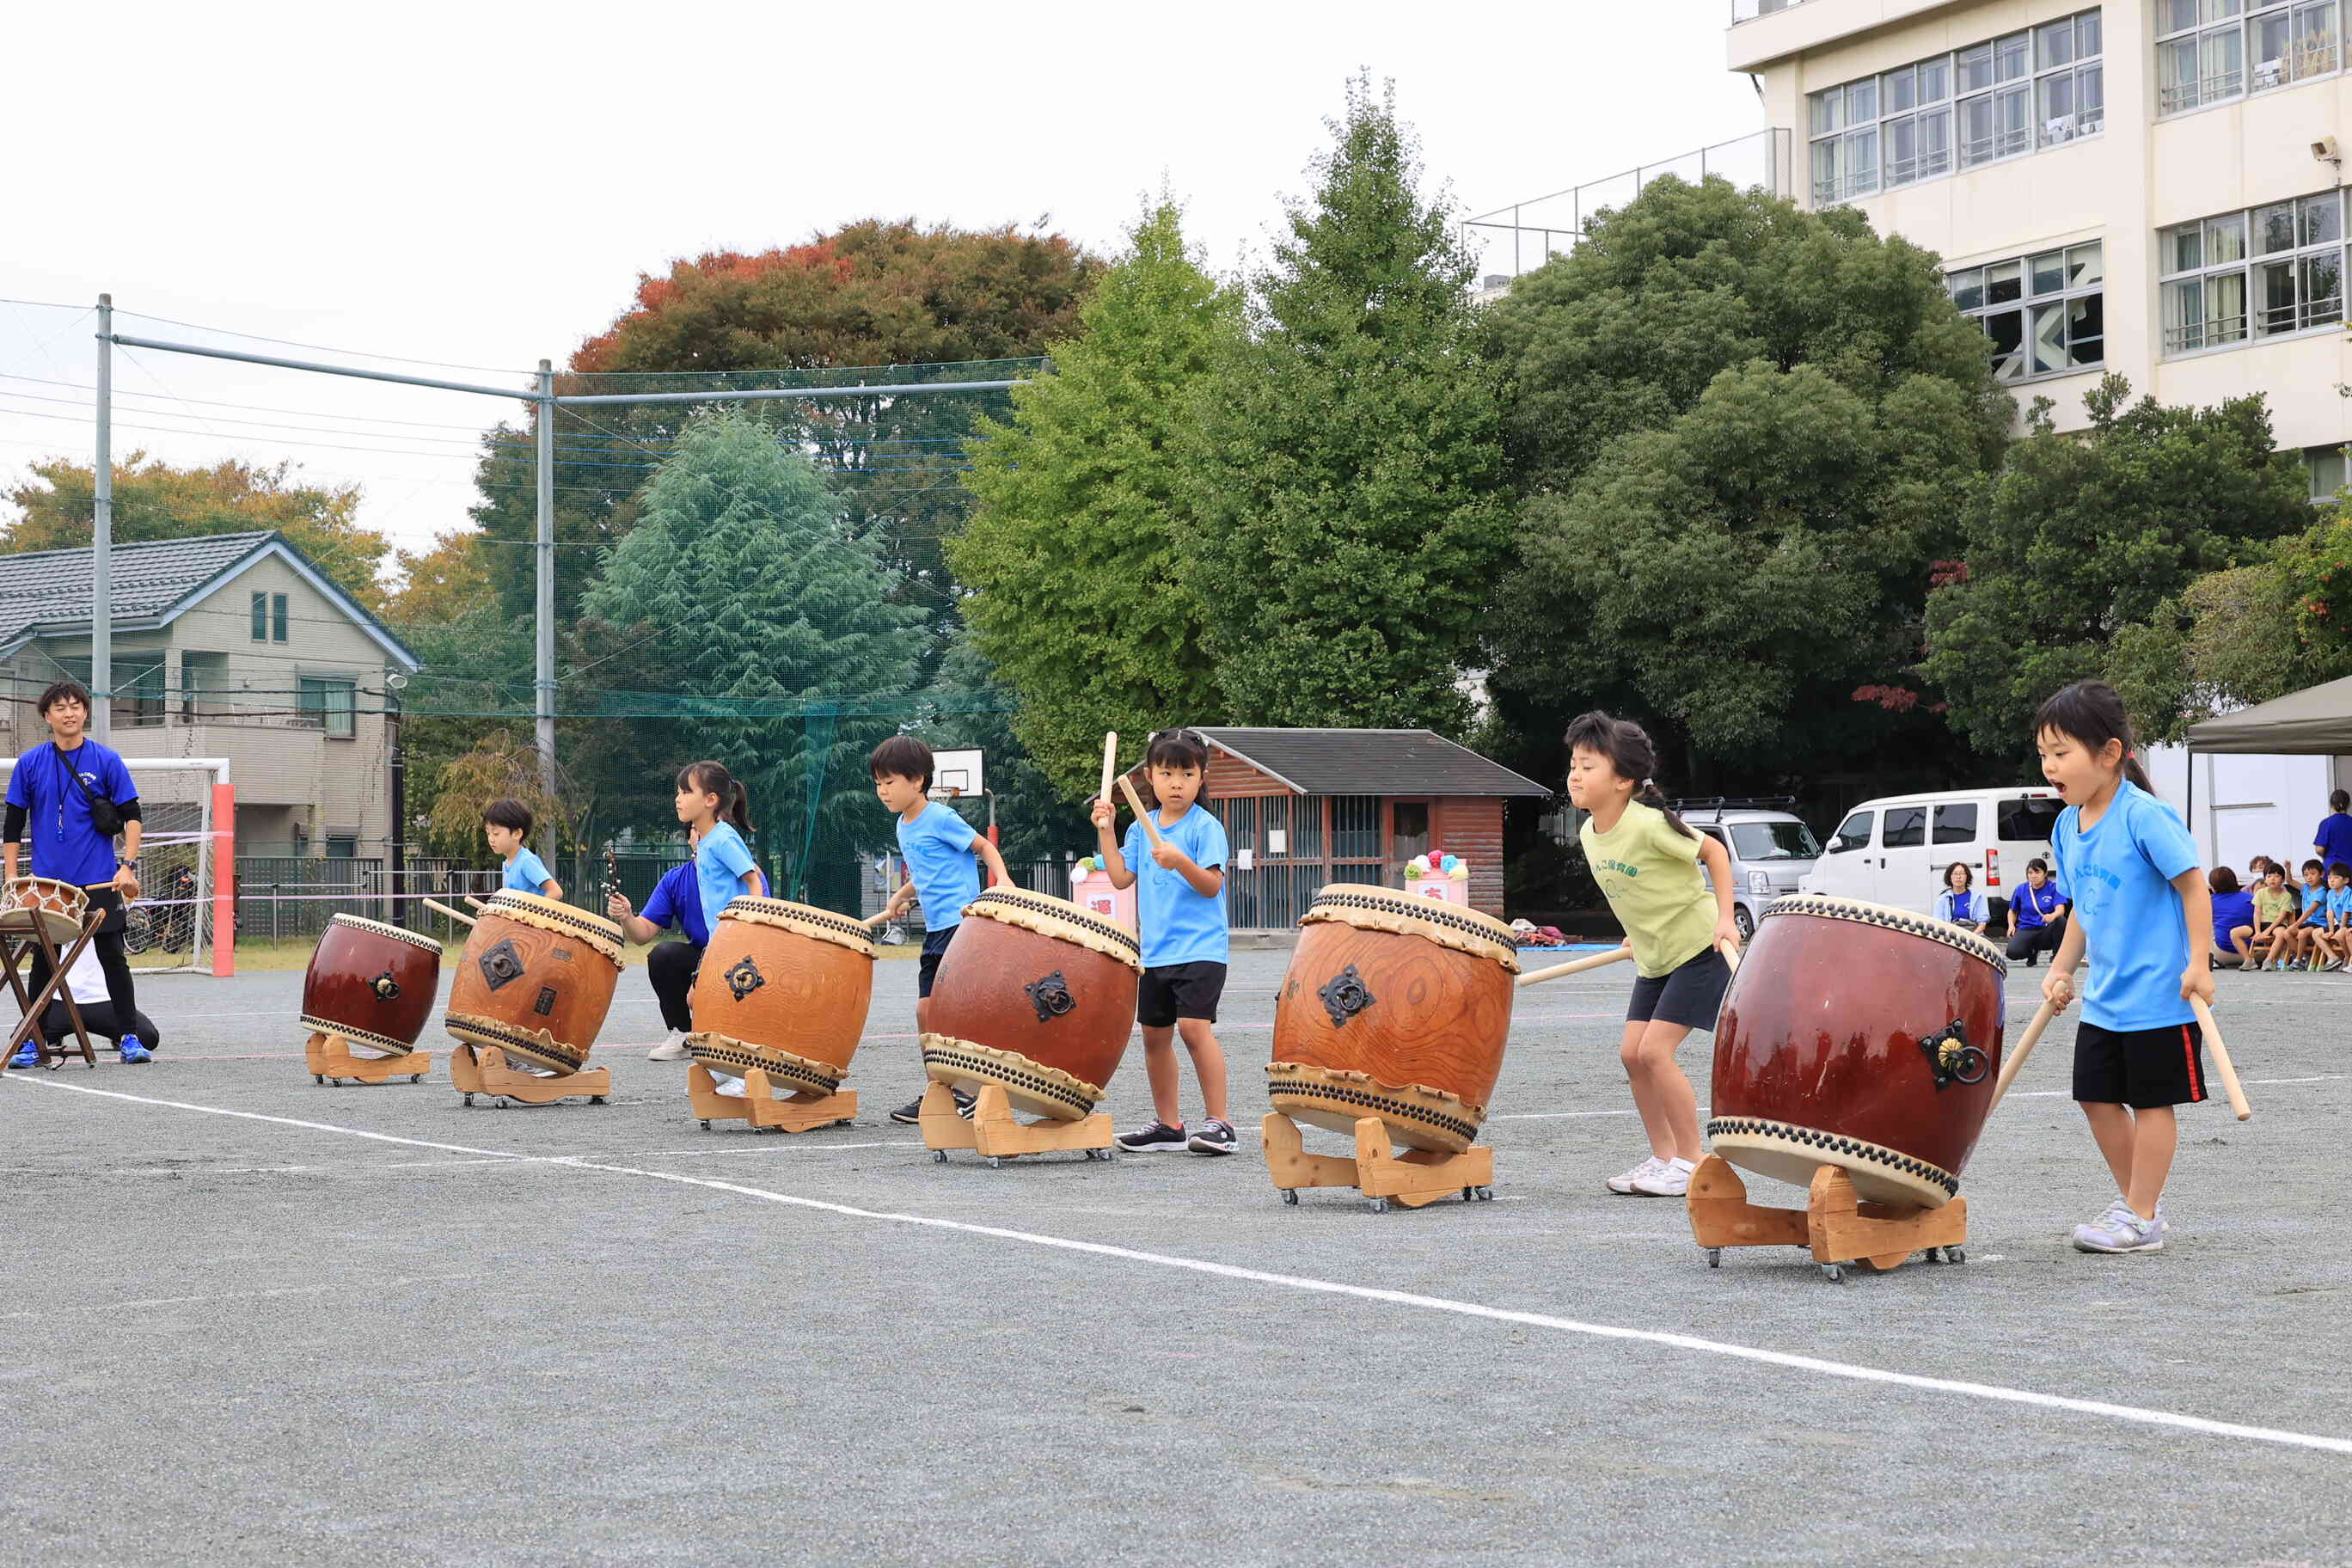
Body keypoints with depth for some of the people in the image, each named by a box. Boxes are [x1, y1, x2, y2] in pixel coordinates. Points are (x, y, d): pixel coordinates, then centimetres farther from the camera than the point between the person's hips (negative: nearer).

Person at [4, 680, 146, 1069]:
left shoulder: (107, 761, 1)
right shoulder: (30, 764, 4)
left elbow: (132, 817, 1)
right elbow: (12, 824, 9)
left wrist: (127, 866, -9)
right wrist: (11, 875, 3)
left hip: (99, 882, -1)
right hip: (47, 882, 1)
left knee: (113, 958, 0)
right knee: (43, 961, 5)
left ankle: (131, 1037, 7)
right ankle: (33, 1041, 13)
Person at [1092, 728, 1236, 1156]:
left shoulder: (1206, 827, -7)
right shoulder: (1141, 828, 11)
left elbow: (1212, 885, -15)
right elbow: (1121, 878, 5)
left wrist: (1181, 862, -31)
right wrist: (1105, 832, -1)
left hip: (1200, 948, -7)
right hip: (1154, 952, 7)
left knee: (1194, 1025, -19)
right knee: (1155, 1033, 11)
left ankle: (1219, 1122, -13)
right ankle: (1168, 1125, 23)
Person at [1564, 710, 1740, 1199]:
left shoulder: (1648, 824, -24)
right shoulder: (1590, 835, 0)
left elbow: (1714, 851, -14)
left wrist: (1724, 919, -18)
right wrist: (1641, 931, 14)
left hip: (1701, 949, -8)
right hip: (1655, 957, 8)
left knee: (1654, 1049, -14)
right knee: (1632, 1052, 3)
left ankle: (1691, 1160, -3)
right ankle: (1663, 1157, 15)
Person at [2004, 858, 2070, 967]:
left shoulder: (2054, 888, -4)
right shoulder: (2021, 890, 3)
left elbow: (2060, 909, -18)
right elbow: (2013, 911, 18)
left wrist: (2052, 916, -42)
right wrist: (2011, 925, -3)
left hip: (2046, 931, -1)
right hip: (2026, 930, 1)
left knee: (2061, 921, -35)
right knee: (2012, 952, -31)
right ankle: (2033, 951, 8)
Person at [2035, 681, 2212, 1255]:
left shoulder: (2143, 815, -18)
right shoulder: (2068, 826, 6)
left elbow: (2194, 886, -16)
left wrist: (2198, 964, -19)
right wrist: (2061, 970, 13)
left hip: (2158, 997, -8)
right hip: (2103, 998, 8)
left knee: (2151, 1101, 2)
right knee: (2098, 1099, 11)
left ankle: (2141, 1219, 10)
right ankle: (2134, 1202, 25)